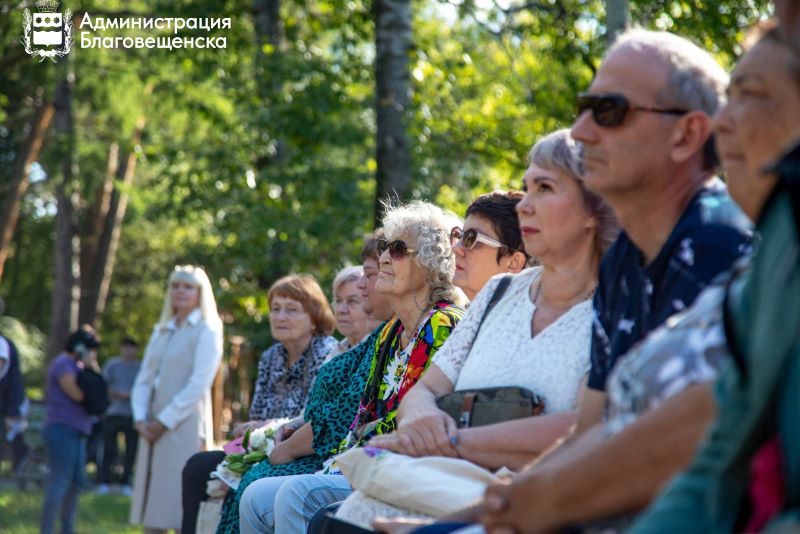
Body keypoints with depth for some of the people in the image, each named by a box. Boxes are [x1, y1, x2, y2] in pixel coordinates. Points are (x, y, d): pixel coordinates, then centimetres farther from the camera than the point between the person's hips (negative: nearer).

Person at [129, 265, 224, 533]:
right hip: (154, 430, 7)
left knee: (182, 511, -10)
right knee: (151, 512, 4)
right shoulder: (161, 331, 20)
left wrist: (164, 421, -11)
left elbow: (199, 384, -10)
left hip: (185, 428, -7)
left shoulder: (207, 331, -1)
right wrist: (140, 419, 0)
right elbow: (144, 379, 16)